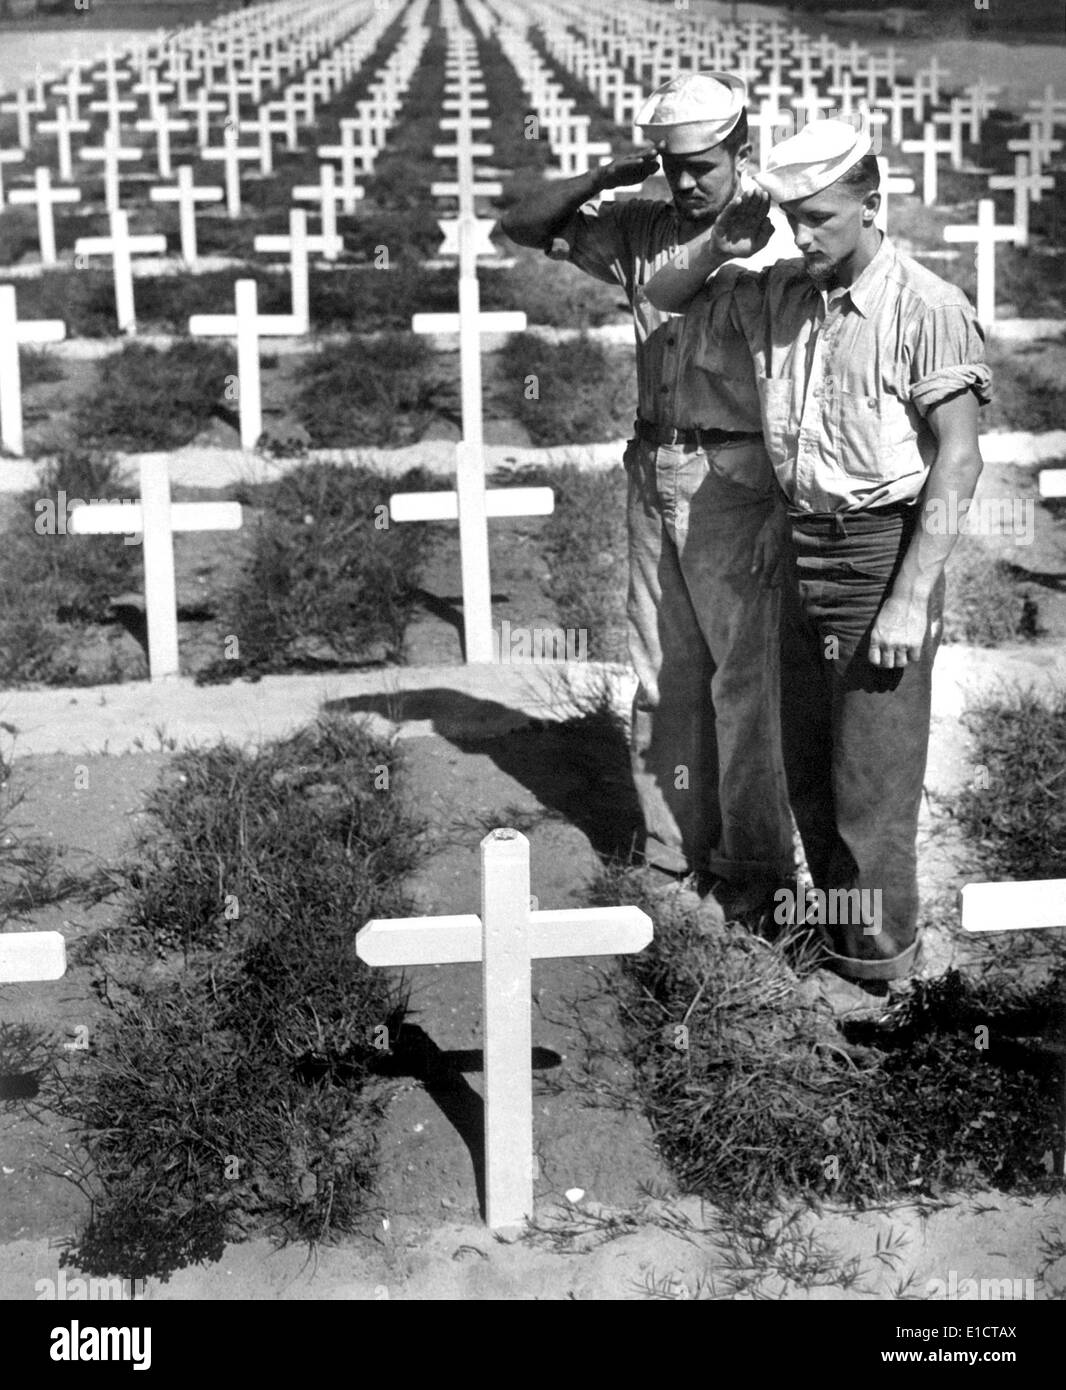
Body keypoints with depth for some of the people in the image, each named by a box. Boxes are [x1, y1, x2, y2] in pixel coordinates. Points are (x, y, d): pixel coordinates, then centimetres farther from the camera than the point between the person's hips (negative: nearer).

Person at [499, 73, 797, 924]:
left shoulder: (776, 246, -9)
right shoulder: (642, 230, 9)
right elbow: (524, 226, 15)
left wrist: (787, 508, -16)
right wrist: (606, 179, 1)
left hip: (732, 475, -6)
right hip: (654, 470, 6)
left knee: (743, 674, -2)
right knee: (663, 676, 11)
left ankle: (752, 864, 10)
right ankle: (674, 855, 23)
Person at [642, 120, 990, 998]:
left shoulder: (927, 308, -12)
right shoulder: (780, 295, 7)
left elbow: (959, 461, -14)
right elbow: (663, 296, 21)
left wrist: (912, 597, -19)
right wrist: (719, 243, -1)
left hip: (883, 547, -6)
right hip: (801, 546, 7)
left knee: (871, 768, 0)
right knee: (806, 761, 15)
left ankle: (879, 956, 16)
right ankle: (833, 922, 32)